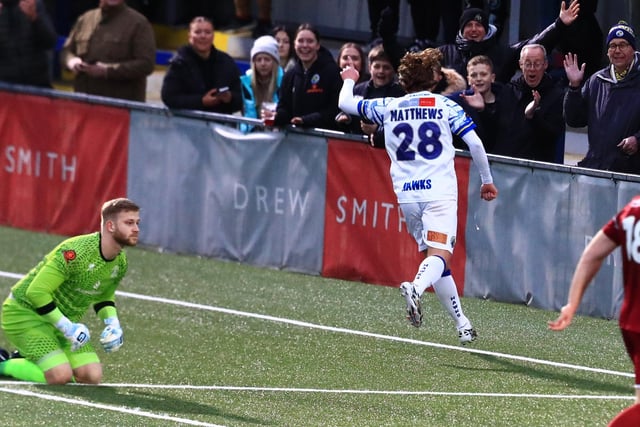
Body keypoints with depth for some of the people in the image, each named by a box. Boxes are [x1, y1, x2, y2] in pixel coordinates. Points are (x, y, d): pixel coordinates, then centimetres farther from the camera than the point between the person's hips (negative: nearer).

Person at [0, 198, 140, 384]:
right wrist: (67, 327, -27)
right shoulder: (76, 252, -29)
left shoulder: (120, 263, -2)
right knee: (60, 376, -26)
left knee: (92, 376, -8)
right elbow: (36, 291, -29)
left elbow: (104, 297, 19)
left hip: (65, 319, 8)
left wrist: (112, 323, -3)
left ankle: (25, 360, 13)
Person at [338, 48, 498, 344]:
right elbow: (475, 143, -2)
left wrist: (349, 80, 42)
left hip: (406, 195, 4)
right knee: (439, 255, -15)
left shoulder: (388, 108, 10)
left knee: (434, 257, 14)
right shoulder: (445, 106, 3)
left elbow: (346, 103, 21)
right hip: (440, 191, -4)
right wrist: (487, 181, 11)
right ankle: (416, 287, -47)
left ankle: (461, 323, 14)